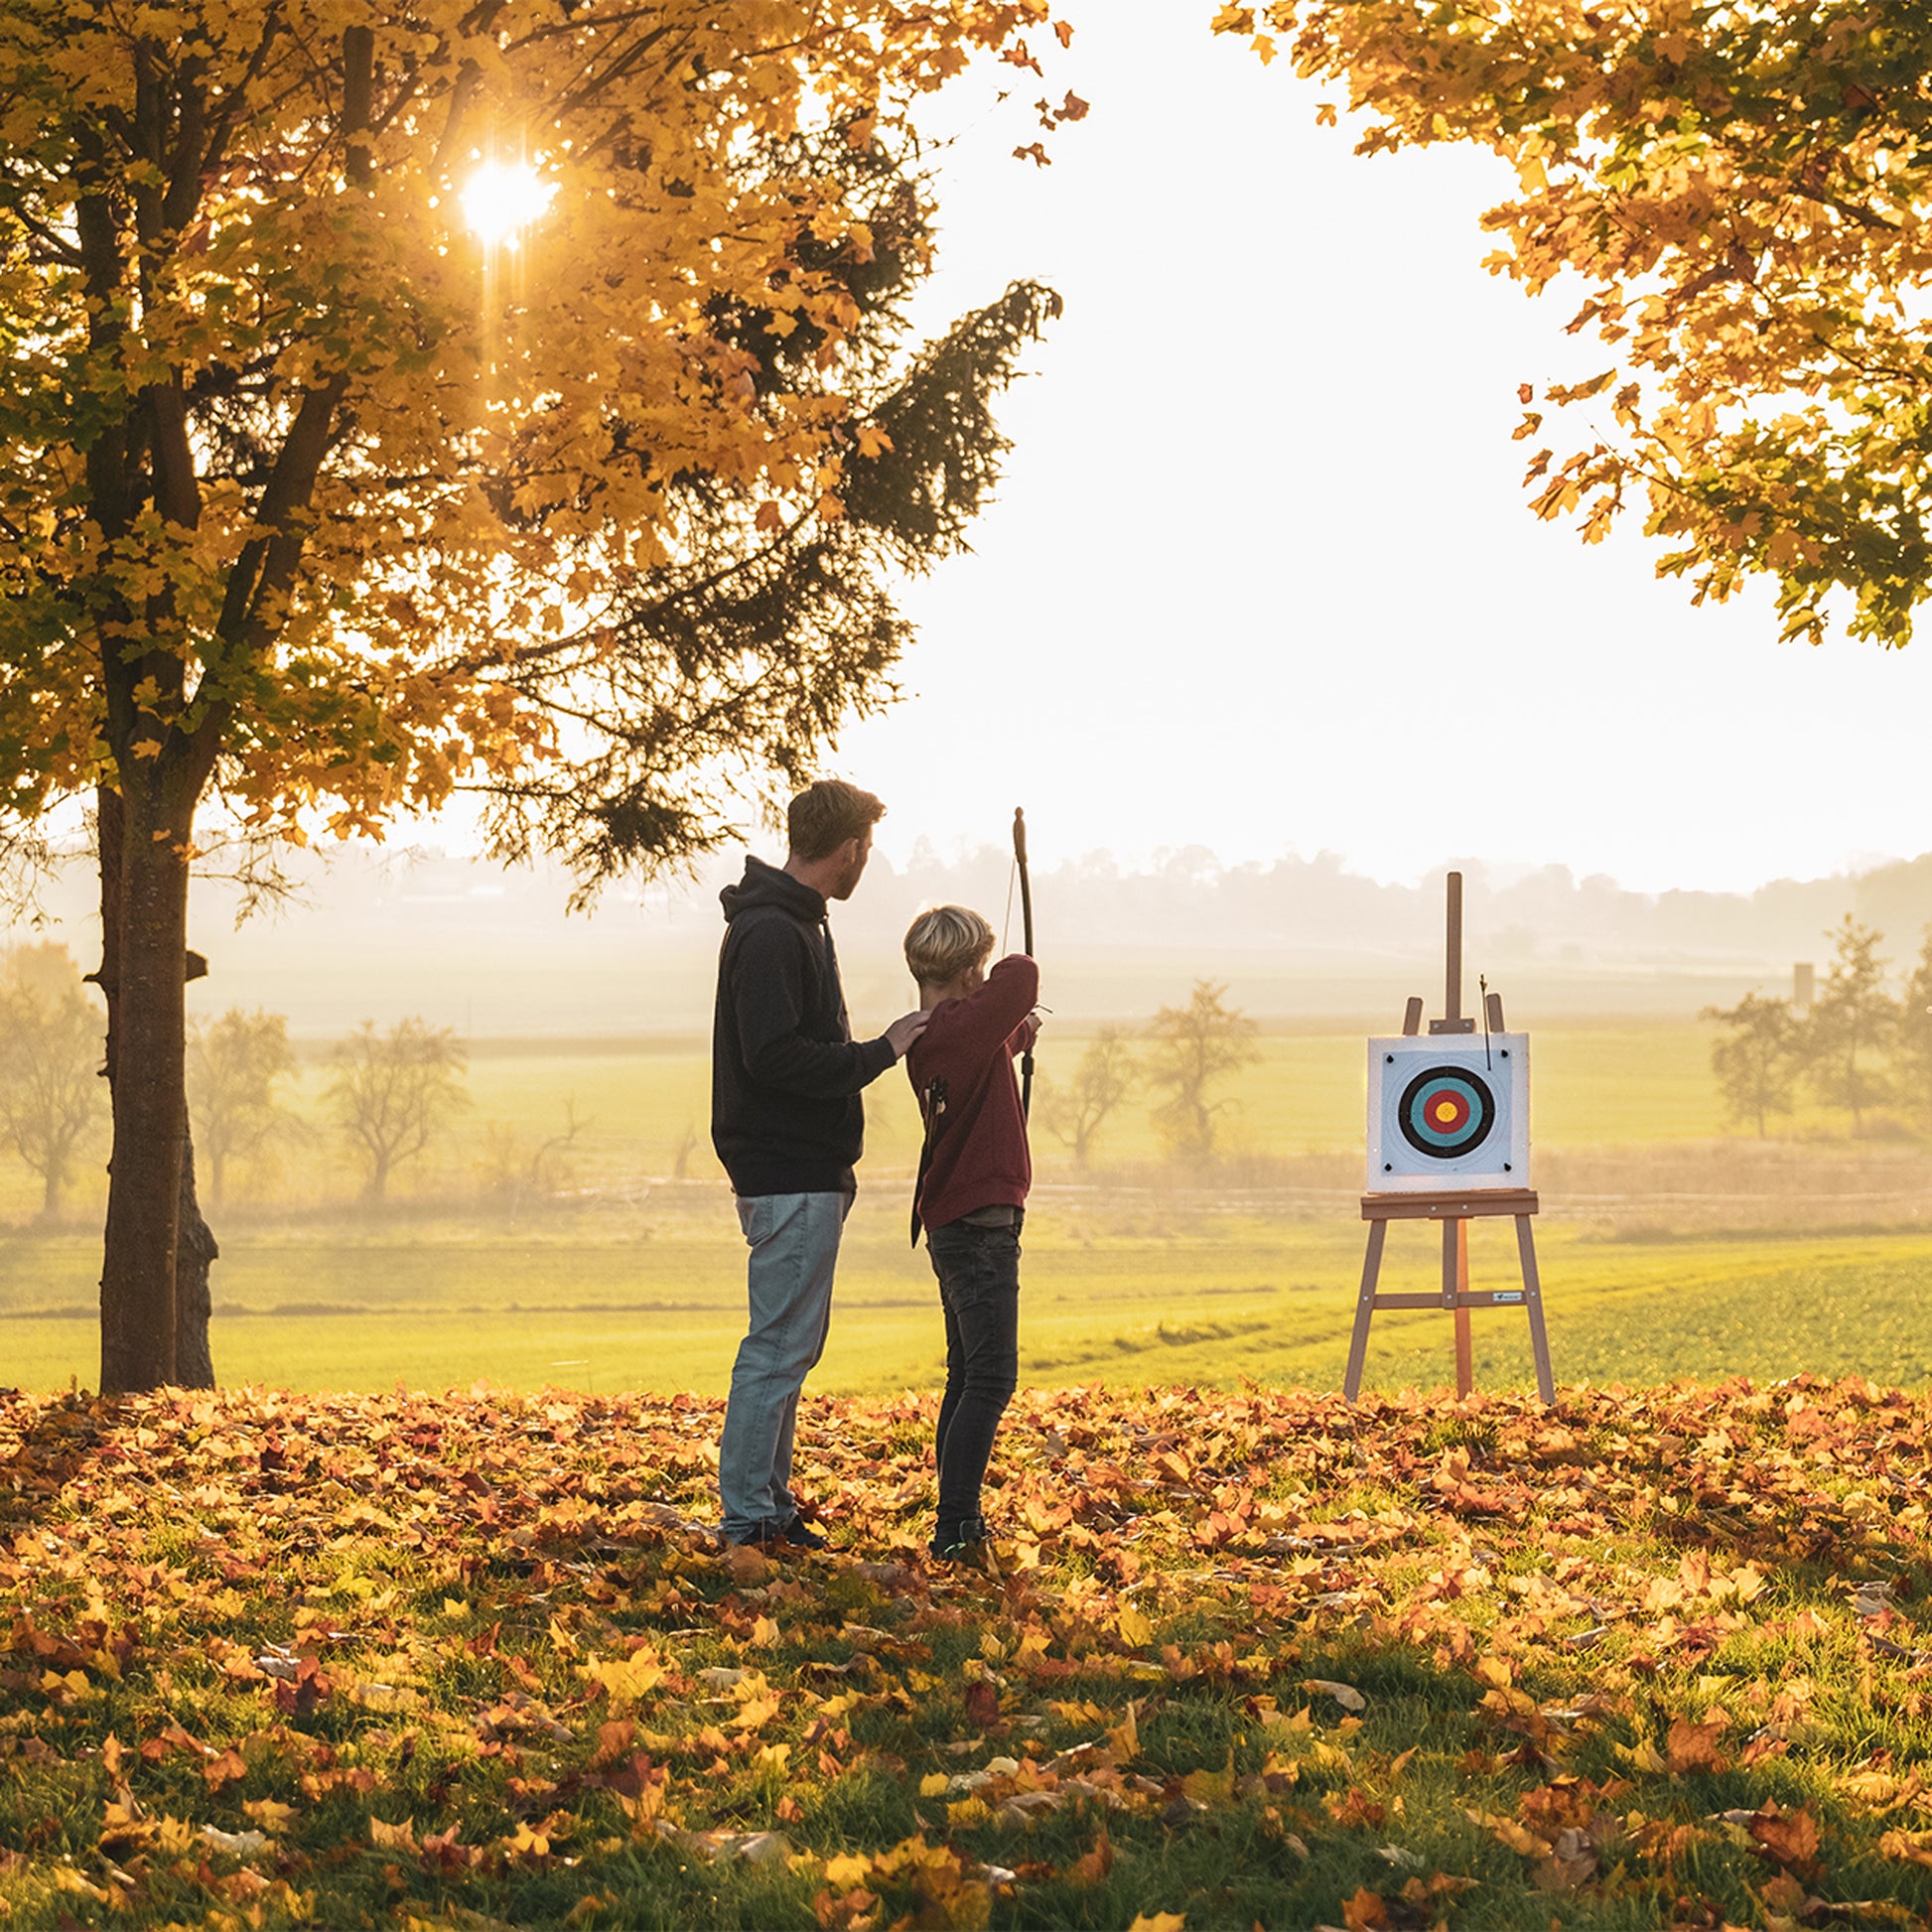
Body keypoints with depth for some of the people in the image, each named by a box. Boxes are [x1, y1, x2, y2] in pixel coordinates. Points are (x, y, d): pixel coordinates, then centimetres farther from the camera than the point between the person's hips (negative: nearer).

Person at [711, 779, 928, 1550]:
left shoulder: (794, 923, 17)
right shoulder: (770, 932, -16)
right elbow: (776, 1055, -24)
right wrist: (879, 1052, -16)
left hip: (807, 1175, 11)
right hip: (788, 1179, -11)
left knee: (793, 1344, 15)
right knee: (779, 1348, -7)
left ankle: (770, 1505, 21)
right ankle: (746, 1522, -4)